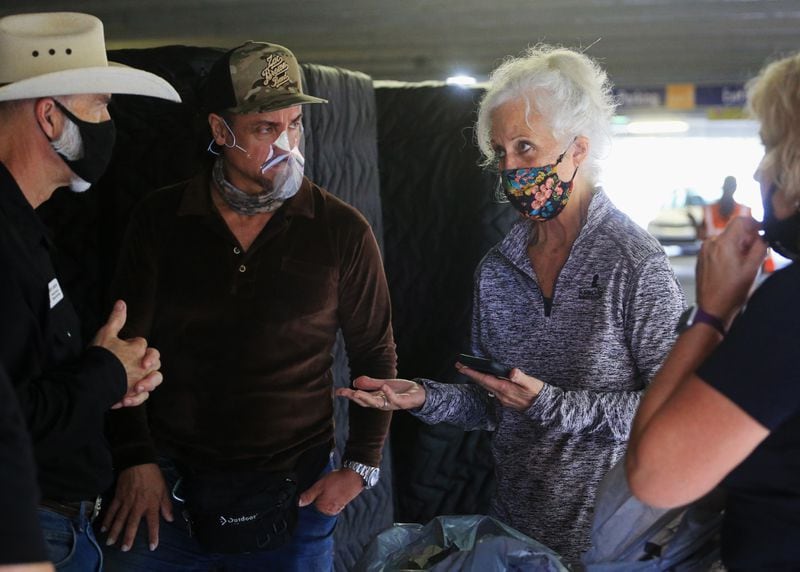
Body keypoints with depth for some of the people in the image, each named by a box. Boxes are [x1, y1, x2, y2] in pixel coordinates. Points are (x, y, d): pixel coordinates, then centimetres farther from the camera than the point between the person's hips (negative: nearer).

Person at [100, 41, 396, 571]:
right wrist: (136, 459, -2)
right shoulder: (160, 220, -1)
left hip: (292, 496, -1)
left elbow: (376, 356, 4)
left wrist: (362, 466, -2)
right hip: (167, 486, 1)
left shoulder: (342, 232, -5)